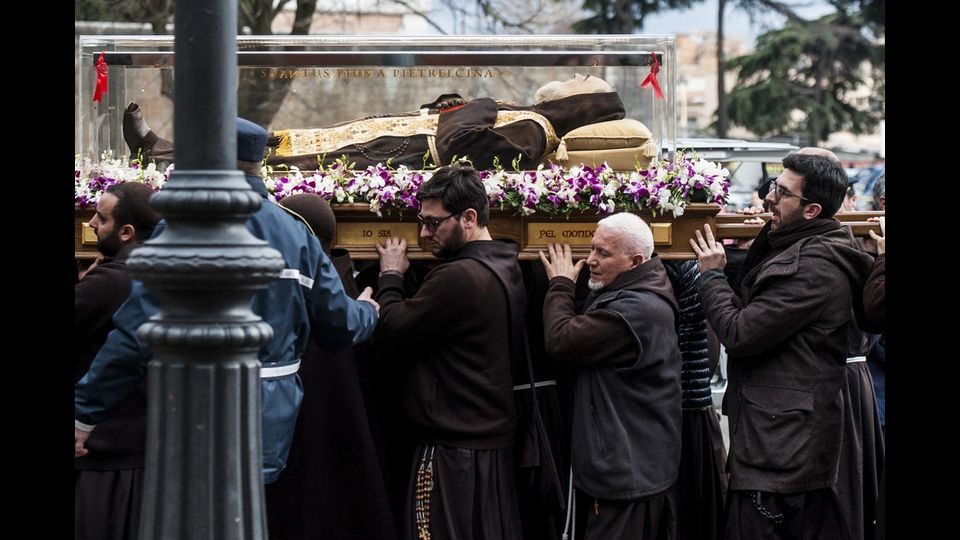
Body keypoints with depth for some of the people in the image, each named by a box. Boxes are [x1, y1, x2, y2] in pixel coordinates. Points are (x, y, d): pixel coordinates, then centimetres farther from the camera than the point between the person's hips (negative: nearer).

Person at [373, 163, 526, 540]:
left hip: (454, 450, -10)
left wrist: (391, 276, 0)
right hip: (496, 442, 10)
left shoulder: (458, 278, -21)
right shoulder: (506, 270, 11)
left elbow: (390, 332, -14)